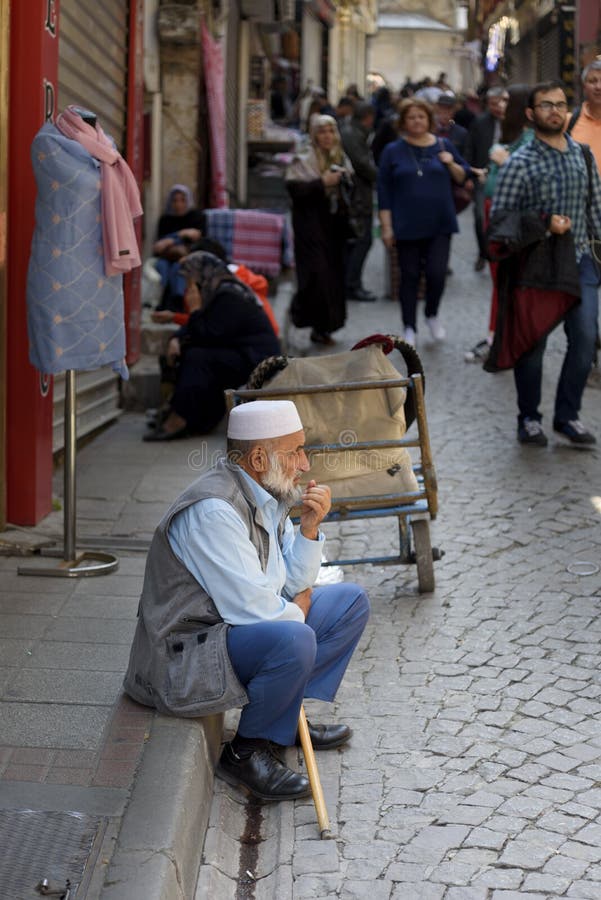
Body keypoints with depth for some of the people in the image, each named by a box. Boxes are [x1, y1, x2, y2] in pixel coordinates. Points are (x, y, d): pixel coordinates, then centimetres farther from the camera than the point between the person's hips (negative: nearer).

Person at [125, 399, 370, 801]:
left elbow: (294, 584, 10)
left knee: (351, 602, 12)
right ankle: (249, 752, -12)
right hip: (186, 655, -10)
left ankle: (291, 717, 15)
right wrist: (297, 609, -7)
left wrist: (310, 527, -6)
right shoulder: (213, 510, -26)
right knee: (293, 640, -35)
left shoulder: (269, 496, 5)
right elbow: (253, 609, -27)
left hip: (236, 627, 10)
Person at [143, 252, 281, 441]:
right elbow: (192, 329, 18)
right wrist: (176, 340, -1)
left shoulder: (230, 297, -18)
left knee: (197, 358, -24)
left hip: (254, 360, -10)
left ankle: (177, 422, -26)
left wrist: (195, 309, -12)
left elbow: (208, 335, -21)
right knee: (185, 353, 1)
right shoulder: (217, 293, 13)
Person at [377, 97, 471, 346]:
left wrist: (451, 164, -8)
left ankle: (432, 315, 18)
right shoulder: (393, 151, 2)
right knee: (410, 277, 4)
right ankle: (410, 328, 16)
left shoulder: (443, 146, 7)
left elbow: (463, 178, 14)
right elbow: (384, 191, 1)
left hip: (439, 224, 1)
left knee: (436, 273, -9)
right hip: (407, 226, -1)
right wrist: (386, 227, -5)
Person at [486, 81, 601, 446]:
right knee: (532, 343, 4)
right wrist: (544, 224, -19)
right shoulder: (520, 163, -7)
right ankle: (529, 419, 19)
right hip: (536, 263, -4)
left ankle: (568, 415, 14)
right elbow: (500, 217, -8)